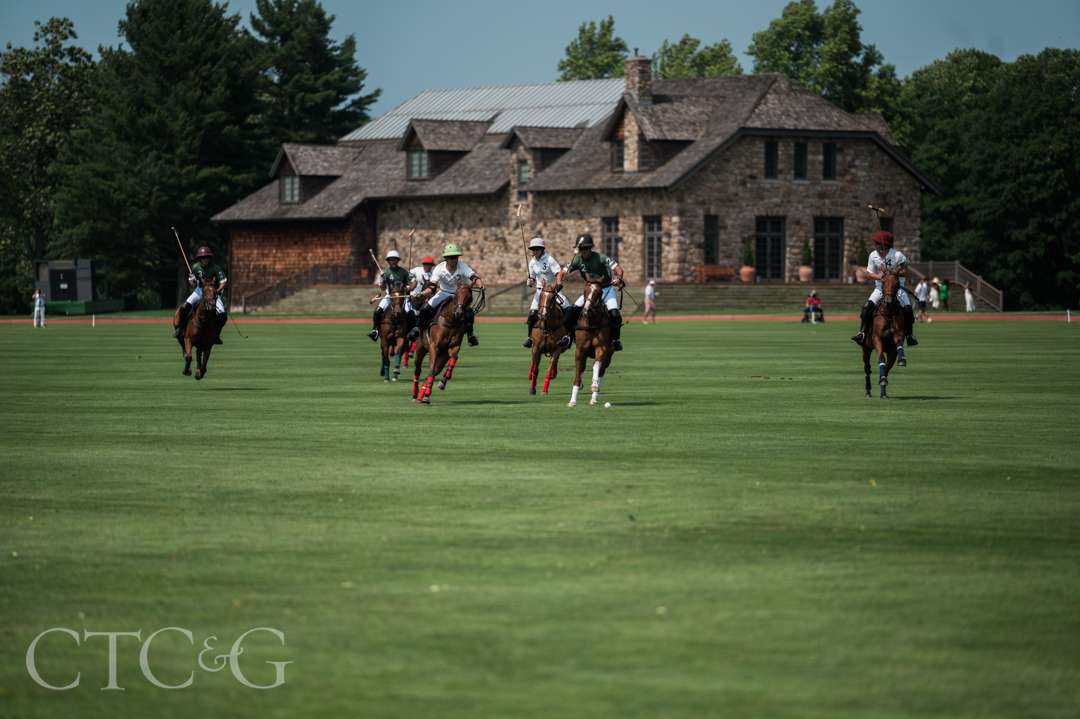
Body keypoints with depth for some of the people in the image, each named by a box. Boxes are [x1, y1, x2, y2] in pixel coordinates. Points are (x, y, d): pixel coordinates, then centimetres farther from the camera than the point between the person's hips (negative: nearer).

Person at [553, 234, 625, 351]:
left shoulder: (601, 258, -21)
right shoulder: (577, 260, -9)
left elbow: (618, 269, -25)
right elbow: (563, 272, -5)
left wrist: (619, 278, -47)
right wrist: (558, 283, -25)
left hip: (606, 288, -4)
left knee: (614, 314, -23)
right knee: (572, 311, -10)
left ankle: (615, 339, -5)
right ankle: (569, 335, 3)